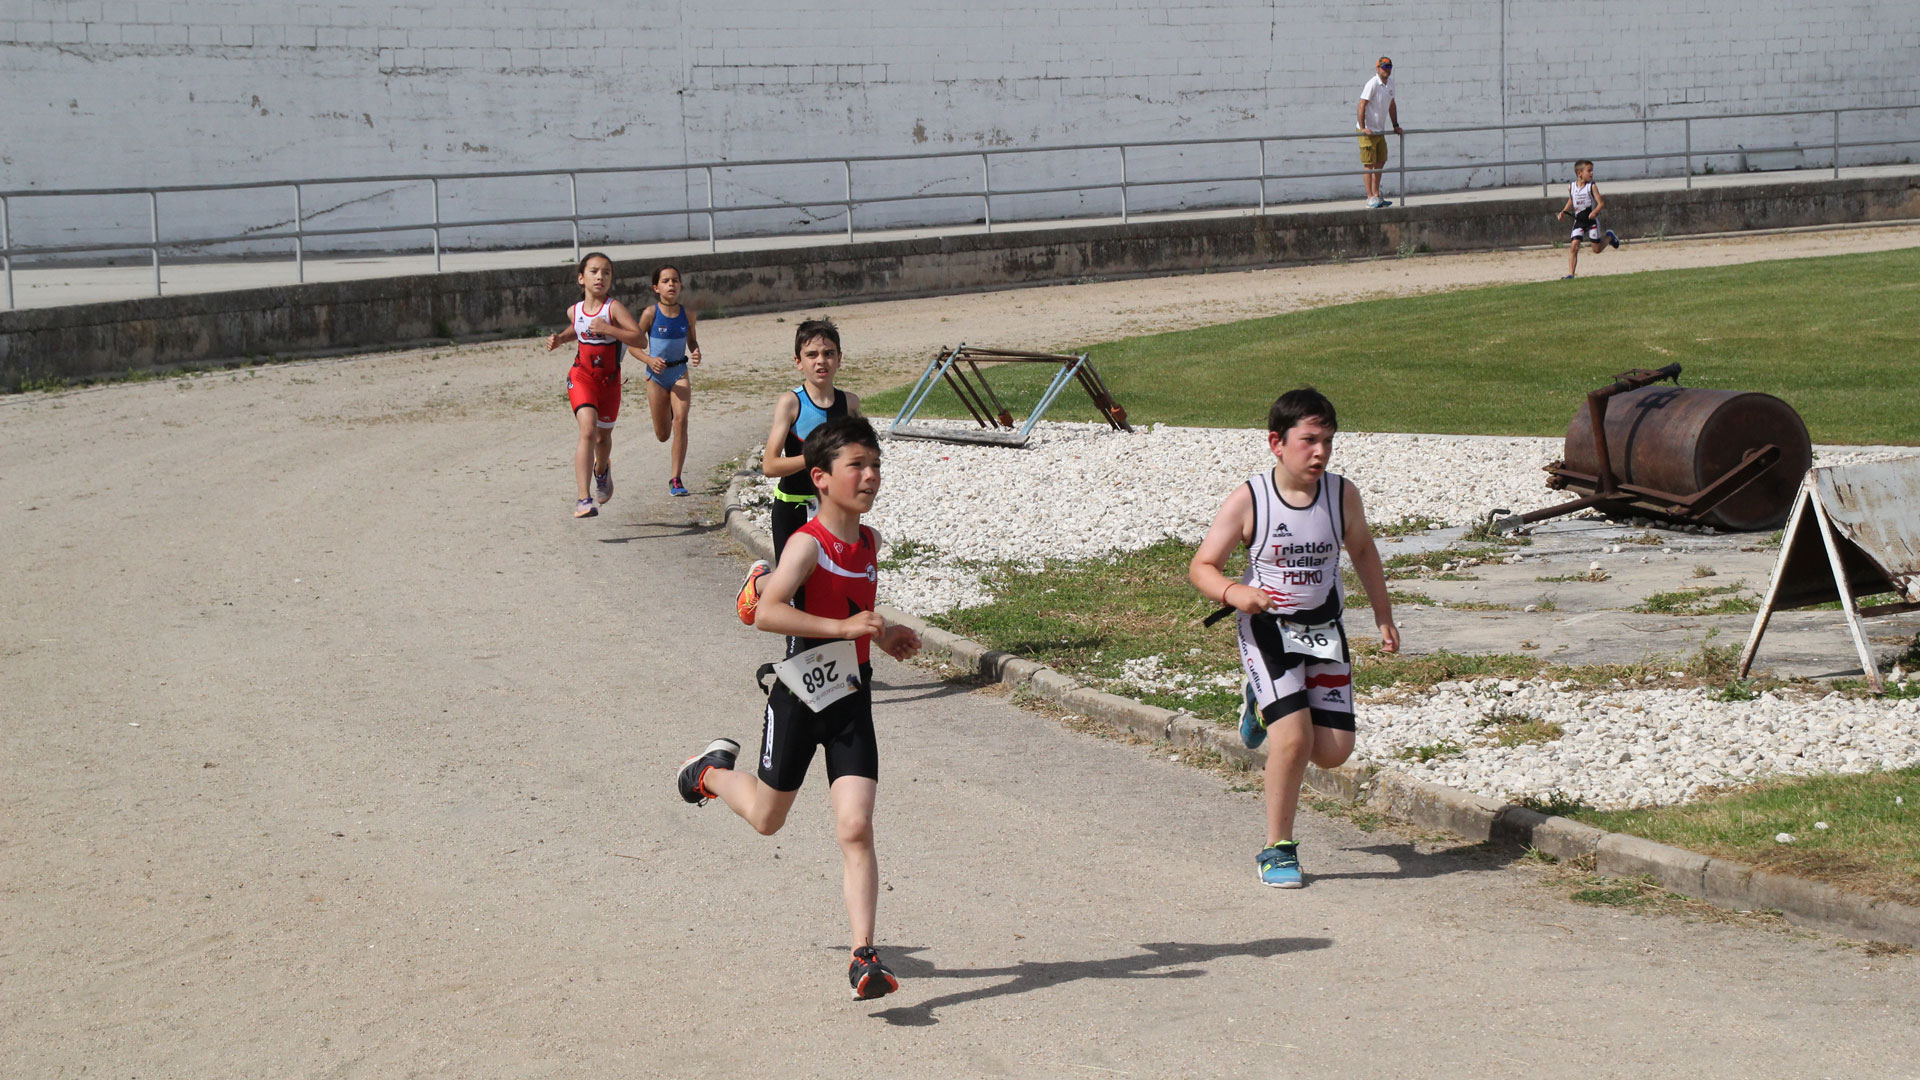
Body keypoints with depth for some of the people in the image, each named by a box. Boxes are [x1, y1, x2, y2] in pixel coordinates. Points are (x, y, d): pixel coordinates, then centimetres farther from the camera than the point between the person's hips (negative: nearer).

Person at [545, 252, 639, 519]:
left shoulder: (614, 308, -14)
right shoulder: (574, 311, 0)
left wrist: (608, 329, -32)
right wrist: (559, 340, 7)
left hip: (609, 379, 0)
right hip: (581, 376, 0)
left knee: (603, 436, 18)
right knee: (588, 430, -21)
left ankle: (601, 469, 56)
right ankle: (583, 498, -27)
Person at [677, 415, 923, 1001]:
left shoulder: (870, 544, 5)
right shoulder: (808, 543, -18)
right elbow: (768, 612, -34)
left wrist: (884, 634, 9)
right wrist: (845, 626, -40)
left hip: (852, 706, 4)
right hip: (800, 698, -4)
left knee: (856, 829, -8)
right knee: (767, 817, 17)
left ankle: (863, 955, -8)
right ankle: (714, 770, 49)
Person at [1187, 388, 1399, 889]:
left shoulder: (1343, 495, -6)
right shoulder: (1248, 501, -15)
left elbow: (1362, 551, 14)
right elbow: (1201, 567, -10)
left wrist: (1384, 618, 16)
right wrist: (1234, 592, -31)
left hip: (1324, 628, 4)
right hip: (1267, 627, -4)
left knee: (1333, 752, 2)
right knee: (1294, 737, -19)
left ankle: (1266, 705, 34)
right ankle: (1277, 849, 0)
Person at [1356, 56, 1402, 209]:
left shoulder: (1390, 83, 8)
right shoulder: (1372, 84, -17)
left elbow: (1392, 105, 20)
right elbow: (1362, 106, -20)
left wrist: (1396, 126, 19)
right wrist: (1363, 128, -25)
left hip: (1379, 131, 8)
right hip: (1368, 130, -8)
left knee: (1380, 162, 14)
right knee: (1369, 164, -6)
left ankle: (1376, 196, 23)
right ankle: (1370, 199, -5)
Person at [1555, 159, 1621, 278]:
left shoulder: (1592, 186, -10)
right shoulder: (1571, 186, 0)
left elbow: (1601, 202, -12)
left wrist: (1595, 212, -31)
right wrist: (1563, 212, 3)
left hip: (1591, 220, -2)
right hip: (1579, 221, 2)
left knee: (1597, 249, 8)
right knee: (1573, 246, -13)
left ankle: (1609, 236, 40)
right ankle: (1570, 274, -12)